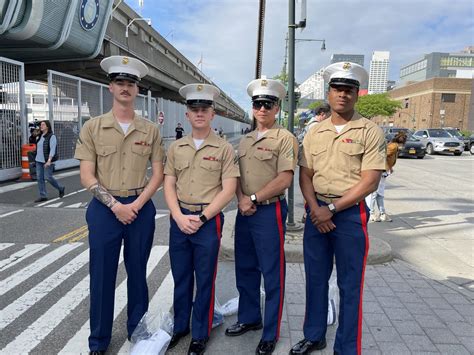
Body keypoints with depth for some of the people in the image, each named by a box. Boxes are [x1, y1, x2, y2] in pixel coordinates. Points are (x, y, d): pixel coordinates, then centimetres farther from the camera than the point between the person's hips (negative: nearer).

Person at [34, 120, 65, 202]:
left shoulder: (52, 136, -9)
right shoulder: (41, 136, 13)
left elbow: (52, 149, -18)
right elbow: (38, 148, 20)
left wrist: (49, 160, -27)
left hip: (48, 161, -7)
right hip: (39, 160, 7)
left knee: (48, 177, -5)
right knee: (40, 178, 3)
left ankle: (61, 188, 18)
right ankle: (43, 196, 9)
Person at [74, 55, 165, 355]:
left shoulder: (150, 130, 3)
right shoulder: (93, 127, 0)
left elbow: (158, 173, 2)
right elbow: (87, 176, -4)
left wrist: (137, 204, -10)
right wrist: (115, 205, -13)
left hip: (141, 208, 1)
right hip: (104, 208, -1)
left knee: (138, 271, 13)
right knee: (102, 275, 7)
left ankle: (137, 330, 32)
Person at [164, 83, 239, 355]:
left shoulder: (224, 148, -4)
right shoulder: (176, 147, 7)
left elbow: (228, 190, -8)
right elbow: (169, 185, 6)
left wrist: (201, 218, -12)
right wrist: (179, 217, -9)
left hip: (209, 221, -3)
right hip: (179, 219, 4)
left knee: (205, 280, 8)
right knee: (181, 277, 15)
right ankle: (180, 326, 35)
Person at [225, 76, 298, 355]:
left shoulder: (285, 138, -8)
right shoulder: (245, 140, 13)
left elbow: (284, 179, -16)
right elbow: (237, 174, 12)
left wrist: (254, 199, -14)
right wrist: (241, 199, -6)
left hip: (270, 212, -7)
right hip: (244, 212, 7)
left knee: (272, 274, 4)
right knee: (245, 269, 17)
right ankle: (249, 318, 36)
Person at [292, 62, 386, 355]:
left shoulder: (370, 132, -5)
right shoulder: (314, 133, 9)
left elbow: (370, 181, -12)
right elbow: (305, 175, 7)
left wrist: (331, 208, -15)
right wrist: (315, 209, -9)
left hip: (351, 214, -4)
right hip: (316, 212, 4)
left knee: (349, 286, 6)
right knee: (316, 279, 15)